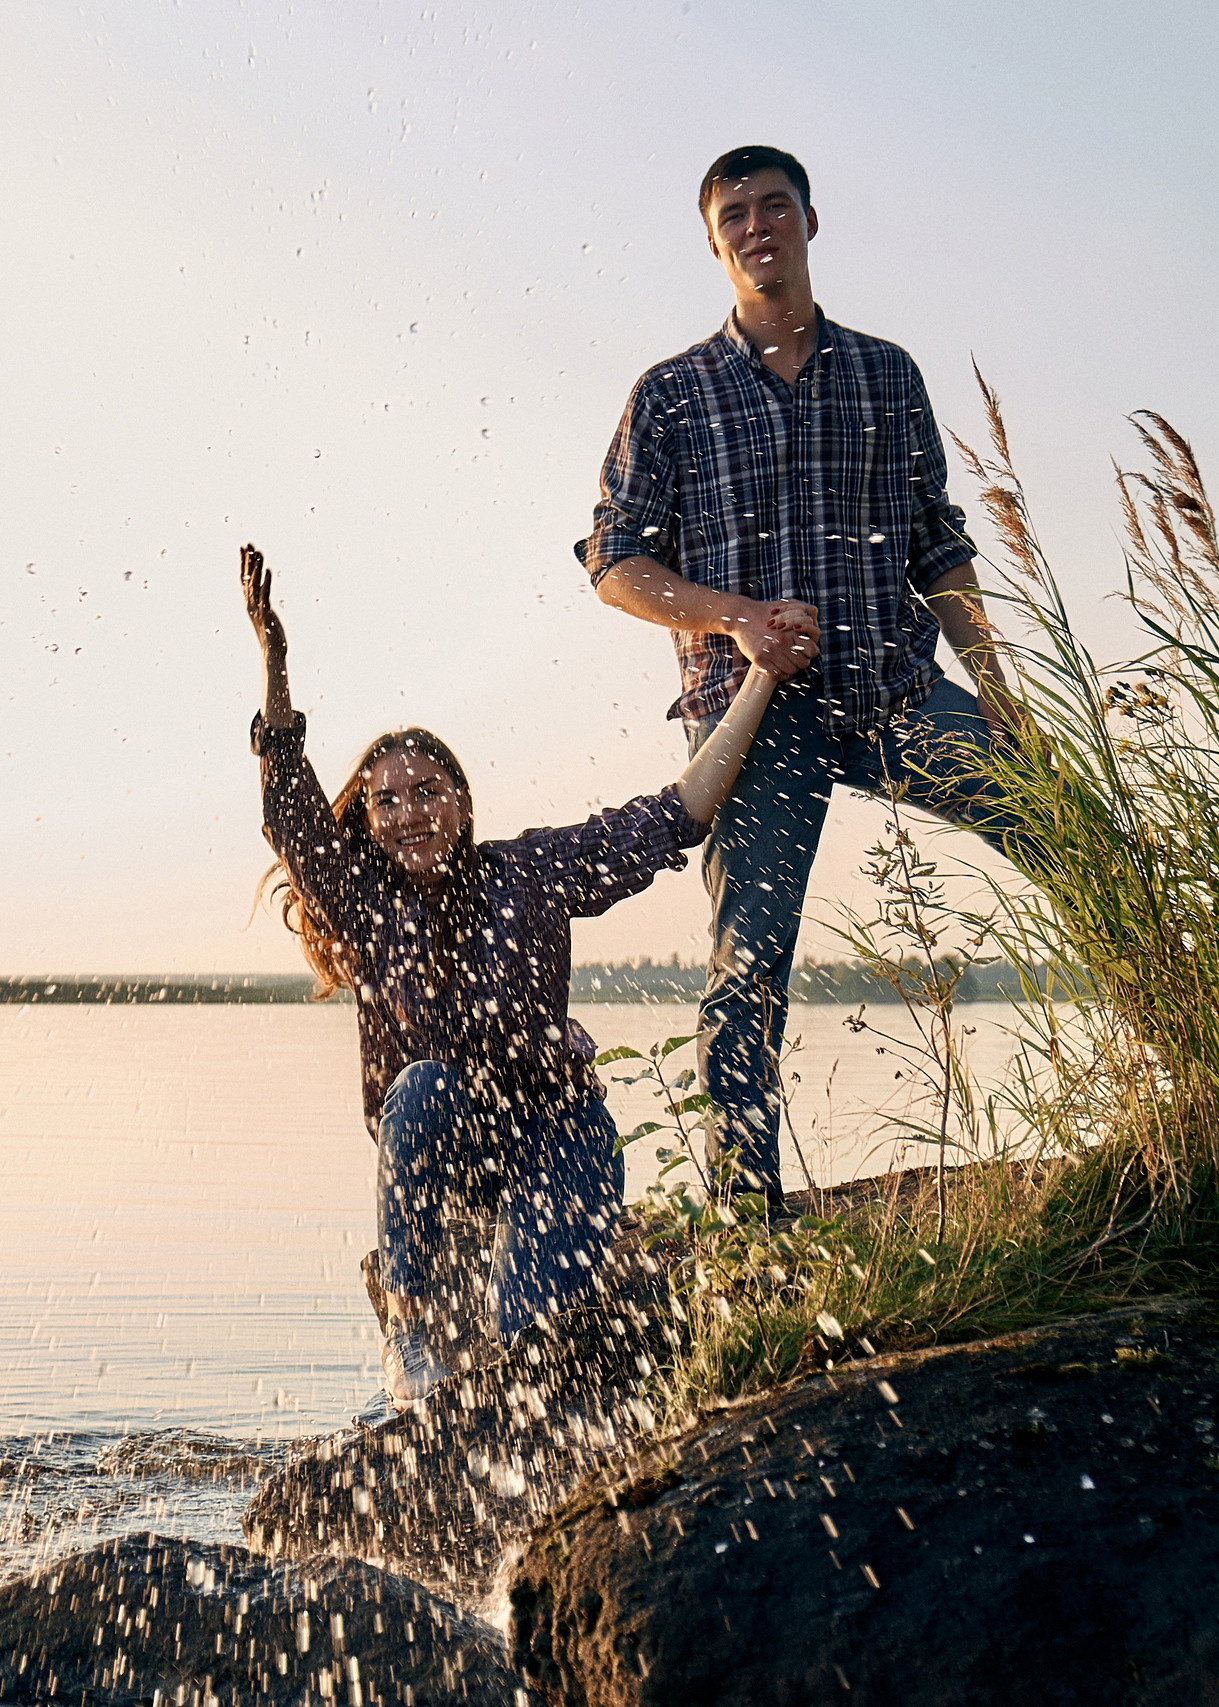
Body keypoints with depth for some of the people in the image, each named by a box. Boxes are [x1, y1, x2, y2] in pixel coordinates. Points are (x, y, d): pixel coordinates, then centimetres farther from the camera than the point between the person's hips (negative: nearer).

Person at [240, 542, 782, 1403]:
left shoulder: (531, 873, -9)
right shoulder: (363, 904, -7)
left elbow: (676, 814, -11)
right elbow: (293, 808, -24)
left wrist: (763, 679, -14)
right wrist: (274, 662, -37)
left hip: (554, 1130, -1)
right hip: (439, 1140, 1)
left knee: (529, 1337, -20)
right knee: (424, 1086, -35)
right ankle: (415, 1326, -21)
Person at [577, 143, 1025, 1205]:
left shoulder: (887, 375, 16)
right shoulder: (673, 393, 10)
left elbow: (939, 550, 16)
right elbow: (616, 564, 6)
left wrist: (994, 687, 4)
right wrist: (737, 617, -11)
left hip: (899, 693, 2)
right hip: (755, 709, -2)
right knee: (749, 961, -8)